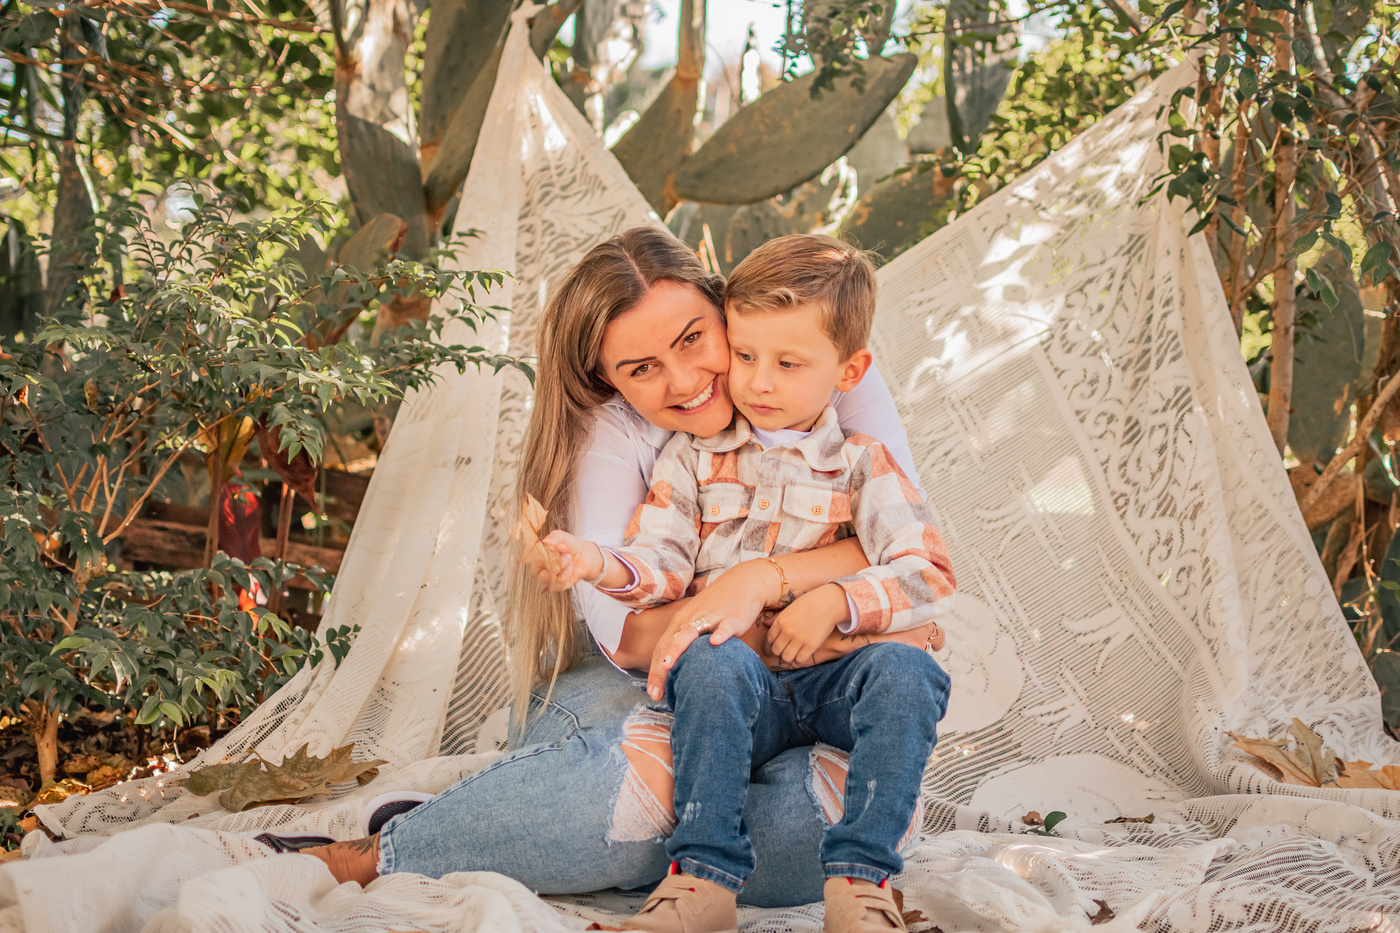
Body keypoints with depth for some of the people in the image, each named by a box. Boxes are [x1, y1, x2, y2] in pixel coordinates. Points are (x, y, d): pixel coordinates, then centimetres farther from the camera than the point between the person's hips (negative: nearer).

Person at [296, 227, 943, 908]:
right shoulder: (611, 430, -12)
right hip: (623, 694, -2)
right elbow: (625, 635, -24)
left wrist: (762, 577, -35)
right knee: (657, 761, -38)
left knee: (858, 799, -34)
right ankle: (383, 849, -20)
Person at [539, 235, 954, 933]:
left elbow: (929, 576, -2)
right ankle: (704, 875, -30)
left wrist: (836, 603, -18)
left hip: (832, 676, 0)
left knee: (909, 672, -30)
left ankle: (859, 876, -27)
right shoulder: (693, 456, 11)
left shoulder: (863, 465, 8)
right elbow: (663, 562, 0)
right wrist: (603, 565, -22)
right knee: (715, 665, -35)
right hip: (735, 680, 0)